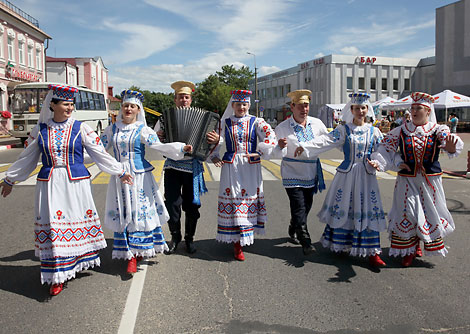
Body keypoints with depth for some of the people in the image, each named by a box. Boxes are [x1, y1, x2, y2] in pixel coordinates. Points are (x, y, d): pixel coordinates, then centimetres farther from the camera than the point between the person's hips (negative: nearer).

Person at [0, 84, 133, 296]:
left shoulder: (80, 128, 1)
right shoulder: (41, 129, 6)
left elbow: (100, 154, 4)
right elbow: (27, 158, 16)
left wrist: (120, 172, 4)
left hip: (76, 183, -1)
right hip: (49, 184, 1)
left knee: (78, 222, 4)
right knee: (52, 225, 0)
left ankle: (77, 263, 25)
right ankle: (57, 277, 9)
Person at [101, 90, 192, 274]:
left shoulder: (142, 130, -1)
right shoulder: (112, 129, 10)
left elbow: (160, 146, -10)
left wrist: (181, 148, -22)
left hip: (140, 176, -3)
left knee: (140, 212, -3)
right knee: (122, 214, 4)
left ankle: (135, 253, 6)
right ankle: (129, 254, 14)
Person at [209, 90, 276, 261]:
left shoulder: (256, 122, 3)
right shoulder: (224, 123, 7)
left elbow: (270, 137, -10)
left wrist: (258, 152, -22)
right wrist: (214, 157, -1)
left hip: (251, 167, 0)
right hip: (230, 167, 0)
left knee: (250, 198, 7)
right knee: (232, 200, -2)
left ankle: (246, 233, 27)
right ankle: (237, 243, 5)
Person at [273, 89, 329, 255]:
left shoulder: (317, 123, 0)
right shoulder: (282, 128, -12)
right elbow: (277, 153, -13)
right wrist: (280, 147, -34)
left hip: (311, 175, 5)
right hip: (293, 175, -5)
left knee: (306, 207, 17)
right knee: (299, 209, -9)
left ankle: (293, 231, 40)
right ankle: (306, 242, 1)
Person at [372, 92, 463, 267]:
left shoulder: (438, 130, -4)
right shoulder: (402, 131, -1)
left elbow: (449, 140, -23)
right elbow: (386, 148, 0)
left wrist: (451, 147, -46)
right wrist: (378, 162, -18)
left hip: (430, 181, 0)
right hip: (407, 180, 0)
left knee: (430, 212, 9)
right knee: (407, 213, 0)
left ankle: (418, 244, 34)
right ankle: (409, 250, 17)